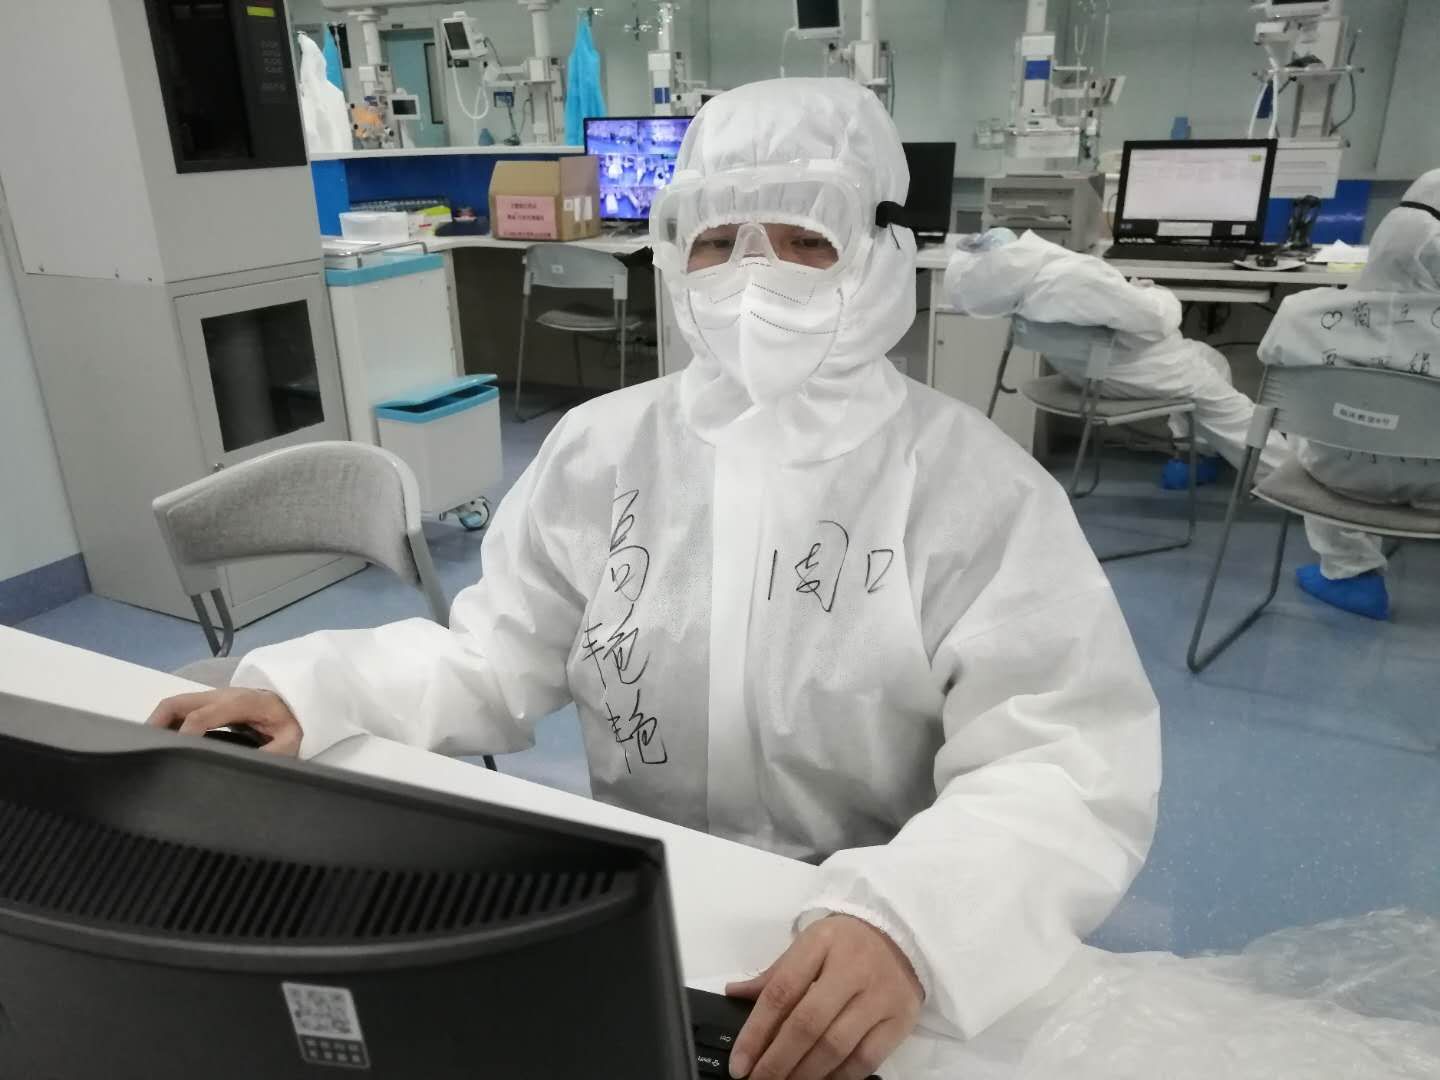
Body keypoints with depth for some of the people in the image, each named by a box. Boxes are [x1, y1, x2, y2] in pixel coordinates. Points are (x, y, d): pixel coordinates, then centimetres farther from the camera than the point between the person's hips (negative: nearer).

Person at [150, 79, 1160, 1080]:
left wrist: (905, 918, -36)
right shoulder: (602, 445, 0)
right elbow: (496, 656, 4)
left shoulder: (977, 486, -12)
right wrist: (313, 693, -13)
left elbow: (1072, 765, -18)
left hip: (867, 945, -1)